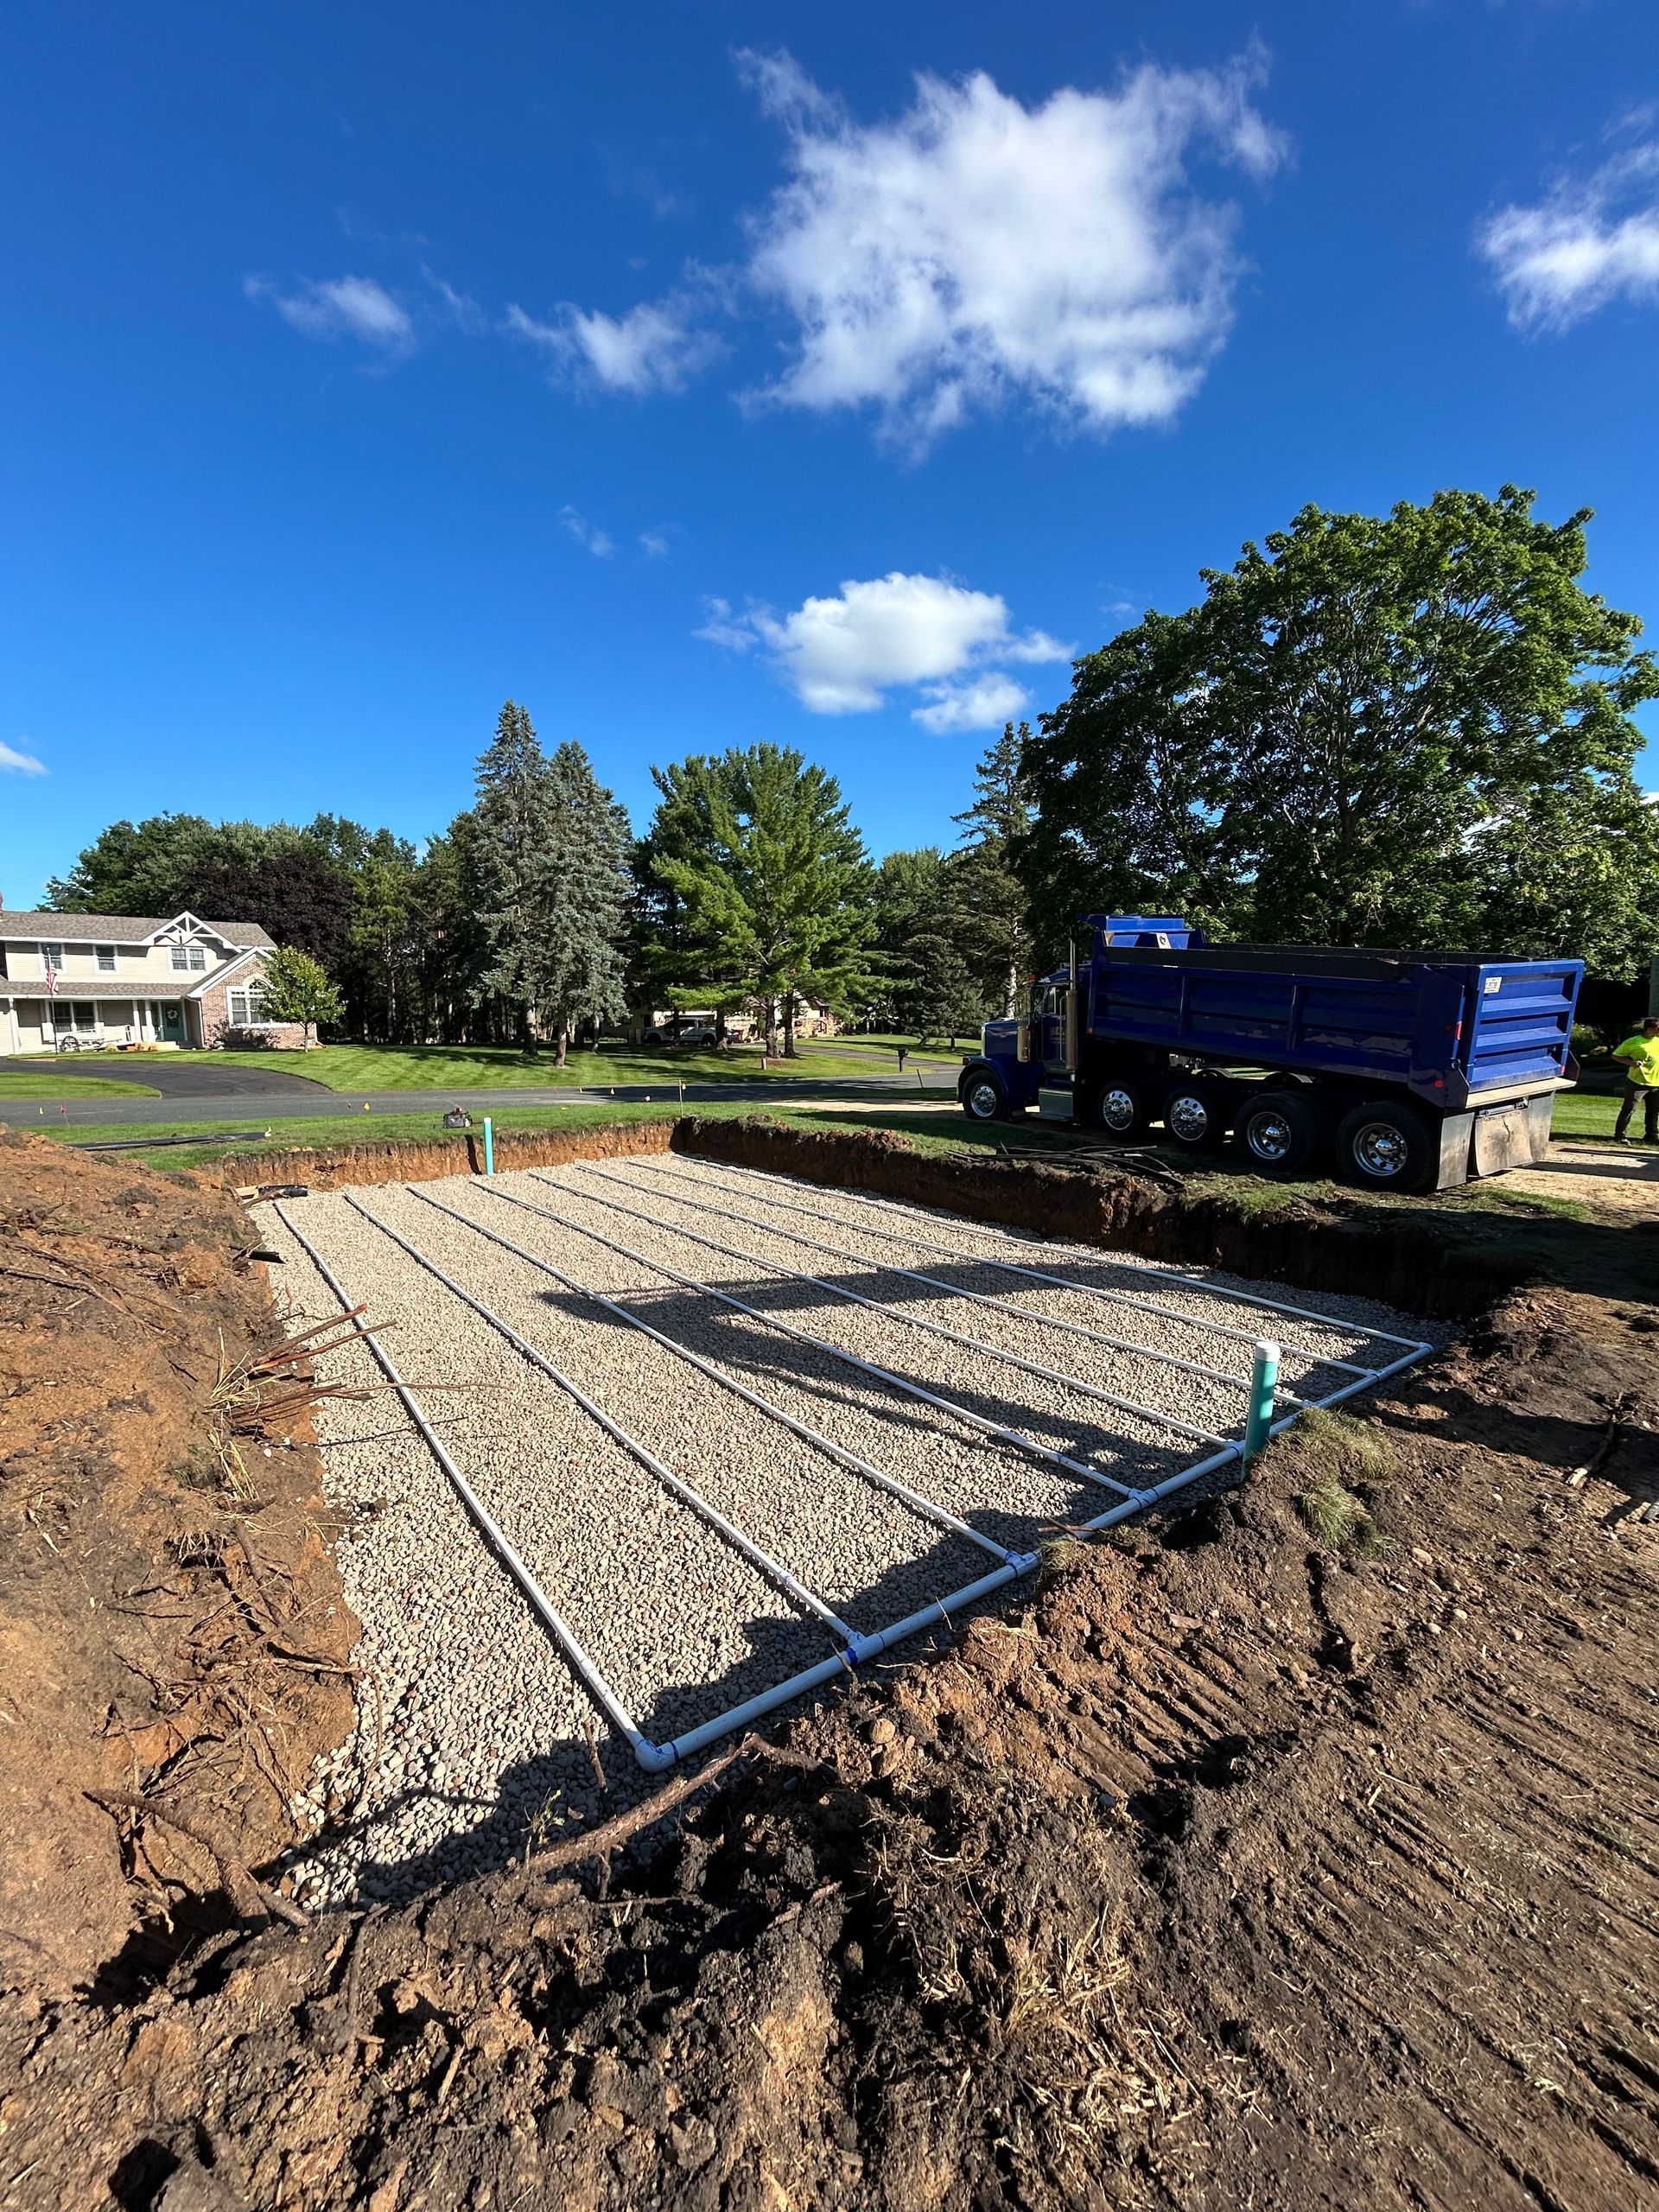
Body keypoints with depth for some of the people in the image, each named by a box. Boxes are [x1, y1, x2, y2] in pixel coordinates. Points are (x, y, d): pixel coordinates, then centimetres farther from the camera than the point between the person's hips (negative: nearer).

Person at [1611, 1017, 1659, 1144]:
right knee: (1628, 1109, -2)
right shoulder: (1633, 1042, -10)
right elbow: (1616, 1055, -5)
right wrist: (1631, 1062, -18)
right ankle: (1619, 1135, 6)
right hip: (1637, 1082, -6)